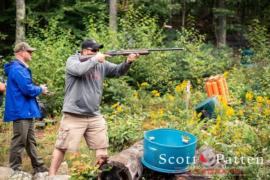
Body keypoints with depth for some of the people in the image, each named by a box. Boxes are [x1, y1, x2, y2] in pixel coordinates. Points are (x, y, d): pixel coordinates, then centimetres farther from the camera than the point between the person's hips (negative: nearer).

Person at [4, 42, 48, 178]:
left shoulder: (21, 68, 17)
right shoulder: (17, 69, -16)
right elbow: (28, 89, -23)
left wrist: (38, 89, 5)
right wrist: (40, 89, -5)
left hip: (26, 111, 11)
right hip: (21, 111, -11)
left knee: (30, 141, 14)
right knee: (19, 142, -3)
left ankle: (38, 167, 22)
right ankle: (15, 170, 7)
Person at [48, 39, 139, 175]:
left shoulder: (101, 64, 8)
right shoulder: (72, 60, -6)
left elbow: (118, 71, 6)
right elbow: (80, 70, -27)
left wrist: (128, 61, -13)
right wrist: (95, 59, -17)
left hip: (95, 116, 5)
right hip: (74, 116, -5)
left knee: (102, 146, 13)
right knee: (62, 146, 4)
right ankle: (51, 174, 18)